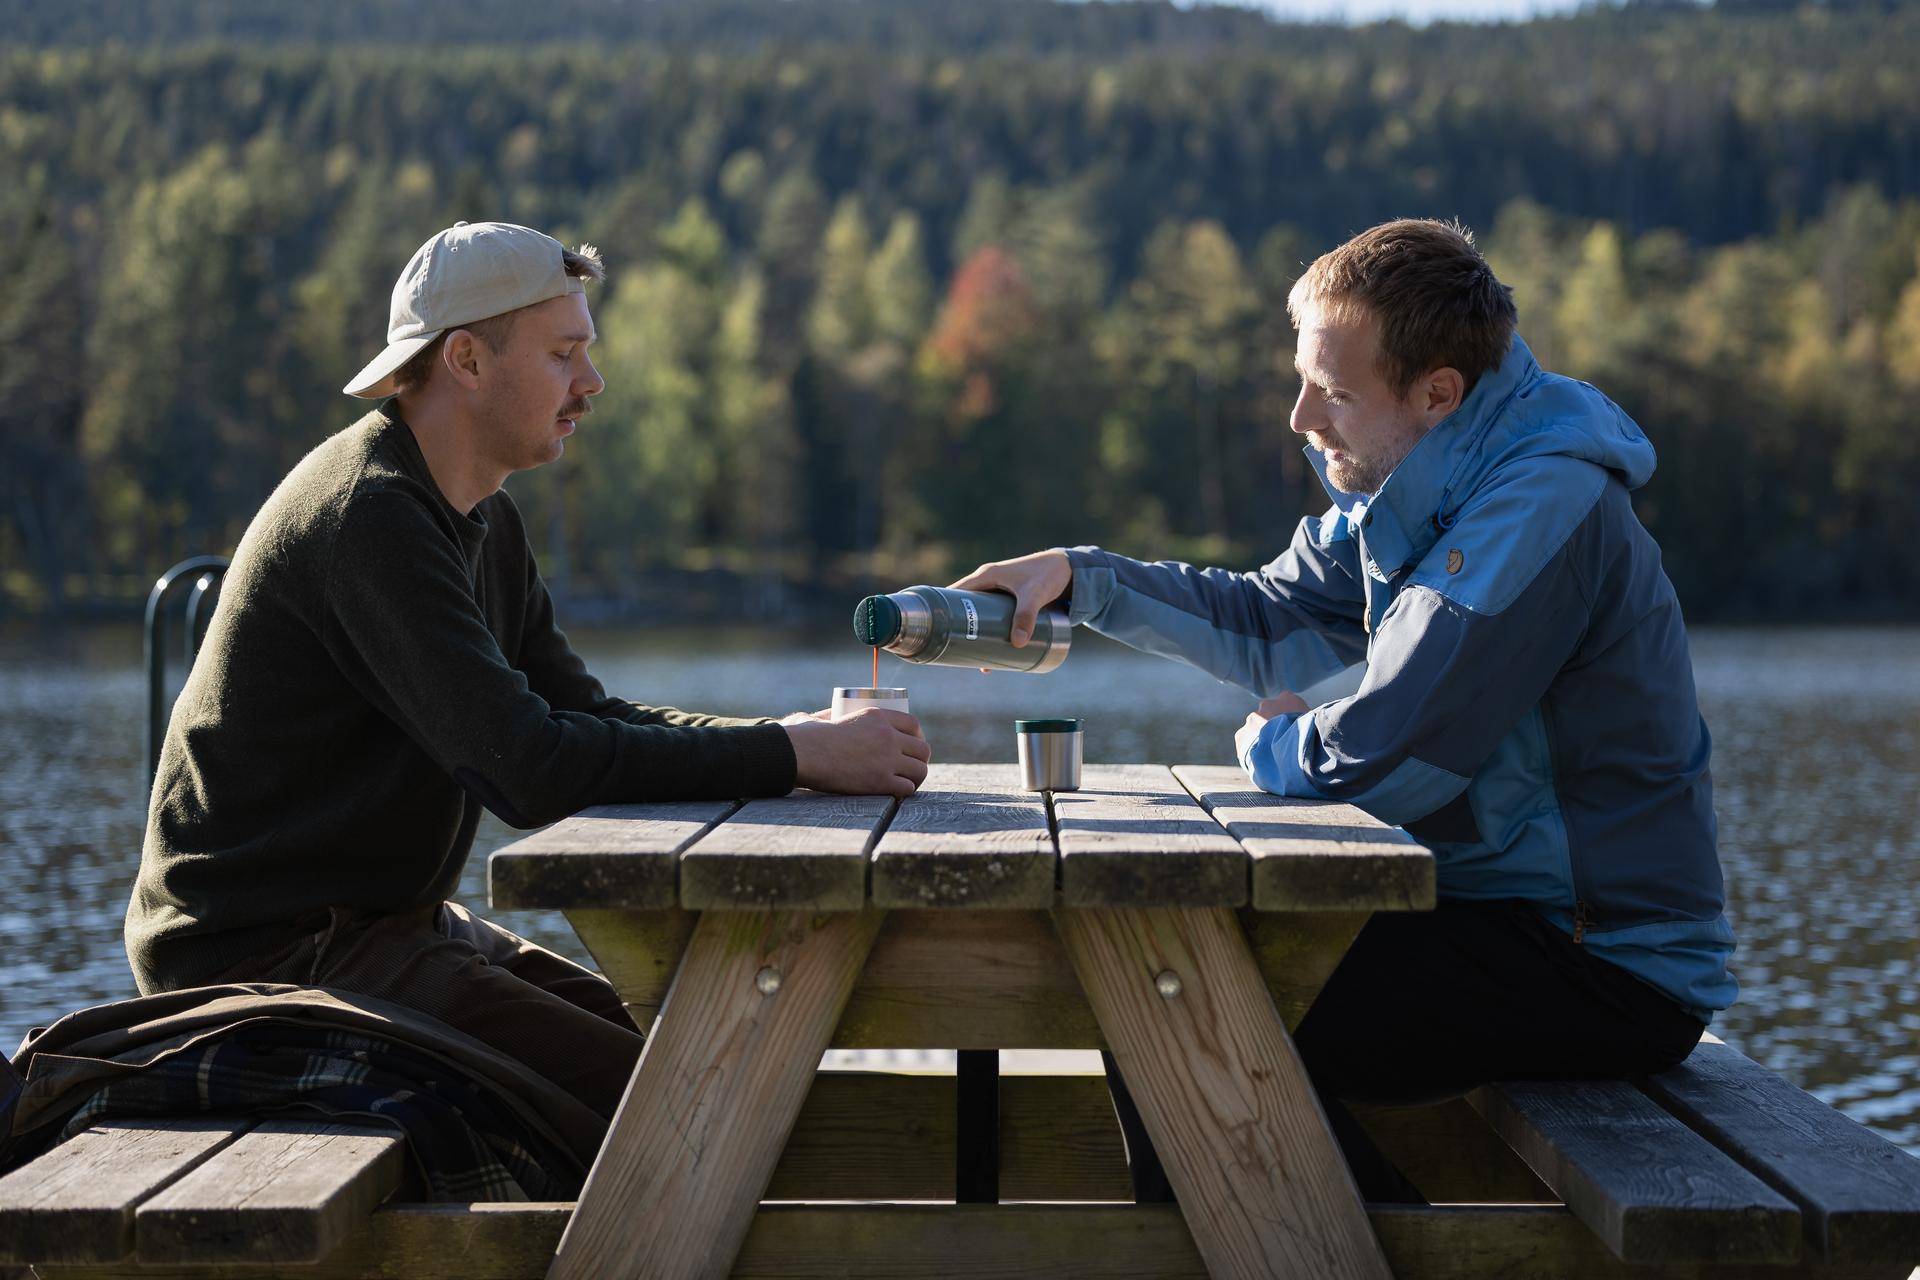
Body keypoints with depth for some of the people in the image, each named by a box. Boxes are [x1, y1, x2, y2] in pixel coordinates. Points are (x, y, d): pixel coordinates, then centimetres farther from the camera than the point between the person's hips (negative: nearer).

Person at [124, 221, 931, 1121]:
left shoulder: (483, 523, 13)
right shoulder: (369, 515, -21)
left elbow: (583, 715, 10)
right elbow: (529, 768, -29)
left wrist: (797, 740, -6)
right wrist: (792, 756, -26)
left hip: (384, 922, 10)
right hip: (263, 950, -10)